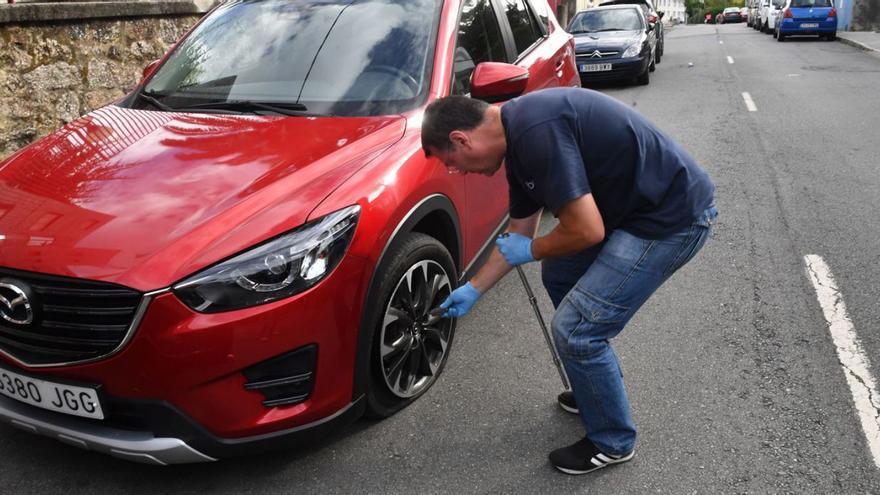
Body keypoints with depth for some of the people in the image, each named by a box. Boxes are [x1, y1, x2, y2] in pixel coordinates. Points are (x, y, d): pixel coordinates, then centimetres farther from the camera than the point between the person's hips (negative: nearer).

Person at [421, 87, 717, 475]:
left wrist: (531, 251, -5)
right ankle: (598, 390, 37)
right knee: (558, 275, 22)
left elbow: (587, 231, -25)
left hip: (672, 217, -10)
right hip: (636, 206, 10)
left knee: (575, 329, -7)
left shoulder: (536, 131, -24)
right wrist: (473, 290, 29)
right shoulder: (519, 136, 8)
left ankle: (612, 443, 18)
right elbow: (519, 233, 20)